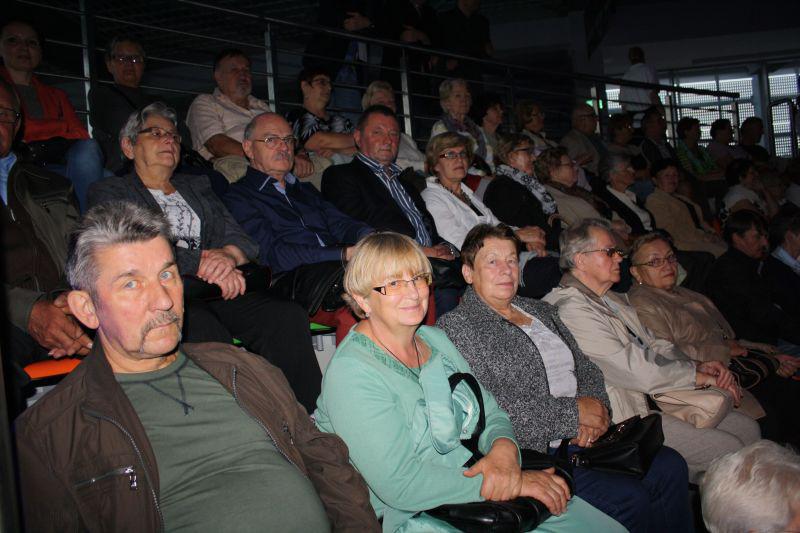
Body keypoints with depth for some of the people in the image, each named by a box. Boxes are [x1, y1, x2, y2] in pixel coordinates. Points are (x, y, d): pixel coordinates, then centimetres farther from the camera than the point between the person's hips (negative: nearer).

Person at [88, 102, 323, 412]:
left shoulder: (197, 187, 29)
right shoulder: (109, 193, 16)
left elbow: (241, 239, 17)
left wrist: (228, 255, -9)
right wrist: (201, 262, -11)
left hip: (218, 291, 4)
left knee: (288, 316, -26)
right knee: (209, 334, -38)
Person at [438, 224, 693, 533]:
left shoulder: (541, 311, 19)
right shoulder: (455, 327, -6)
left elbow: (587, 370, 18)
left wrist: (596, 408, -6)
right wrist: (574, 413, -13)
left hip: (585, 438, 7)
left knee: (670, 466, -8)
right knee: (629, 498, -21)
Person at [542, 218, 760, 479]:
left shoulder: (613, 299, 15)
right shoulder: (571, 309, -19)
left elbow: (654, 345, 17)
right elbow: (634, 371, -22)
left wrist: (699, 366, -2)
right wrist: (702, 377, -12)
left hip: (655, 400, 10)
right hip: (626, 418, -10)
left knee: (747, 427, 7)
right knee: (728, 448, -15)